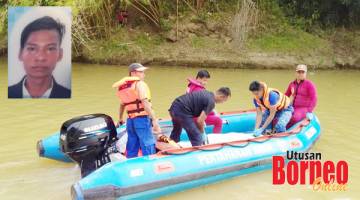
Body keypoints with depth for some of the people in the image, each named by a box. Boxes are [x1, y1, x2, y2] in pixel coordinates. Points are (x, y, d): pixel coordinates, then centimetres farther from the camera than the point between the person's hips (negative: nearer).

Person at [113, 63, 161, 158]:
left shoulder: (123, 87, 16)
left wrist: (120, 119, 40)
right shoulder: (139, 84, -8)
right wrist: (154, 120, -22)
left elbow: (122, 105, 26)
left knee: (132, 148, 15)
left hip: (130, 120, 8)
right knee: (148, 148, -6)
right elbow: (145, 103, -19)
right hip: (142, 119, -8)